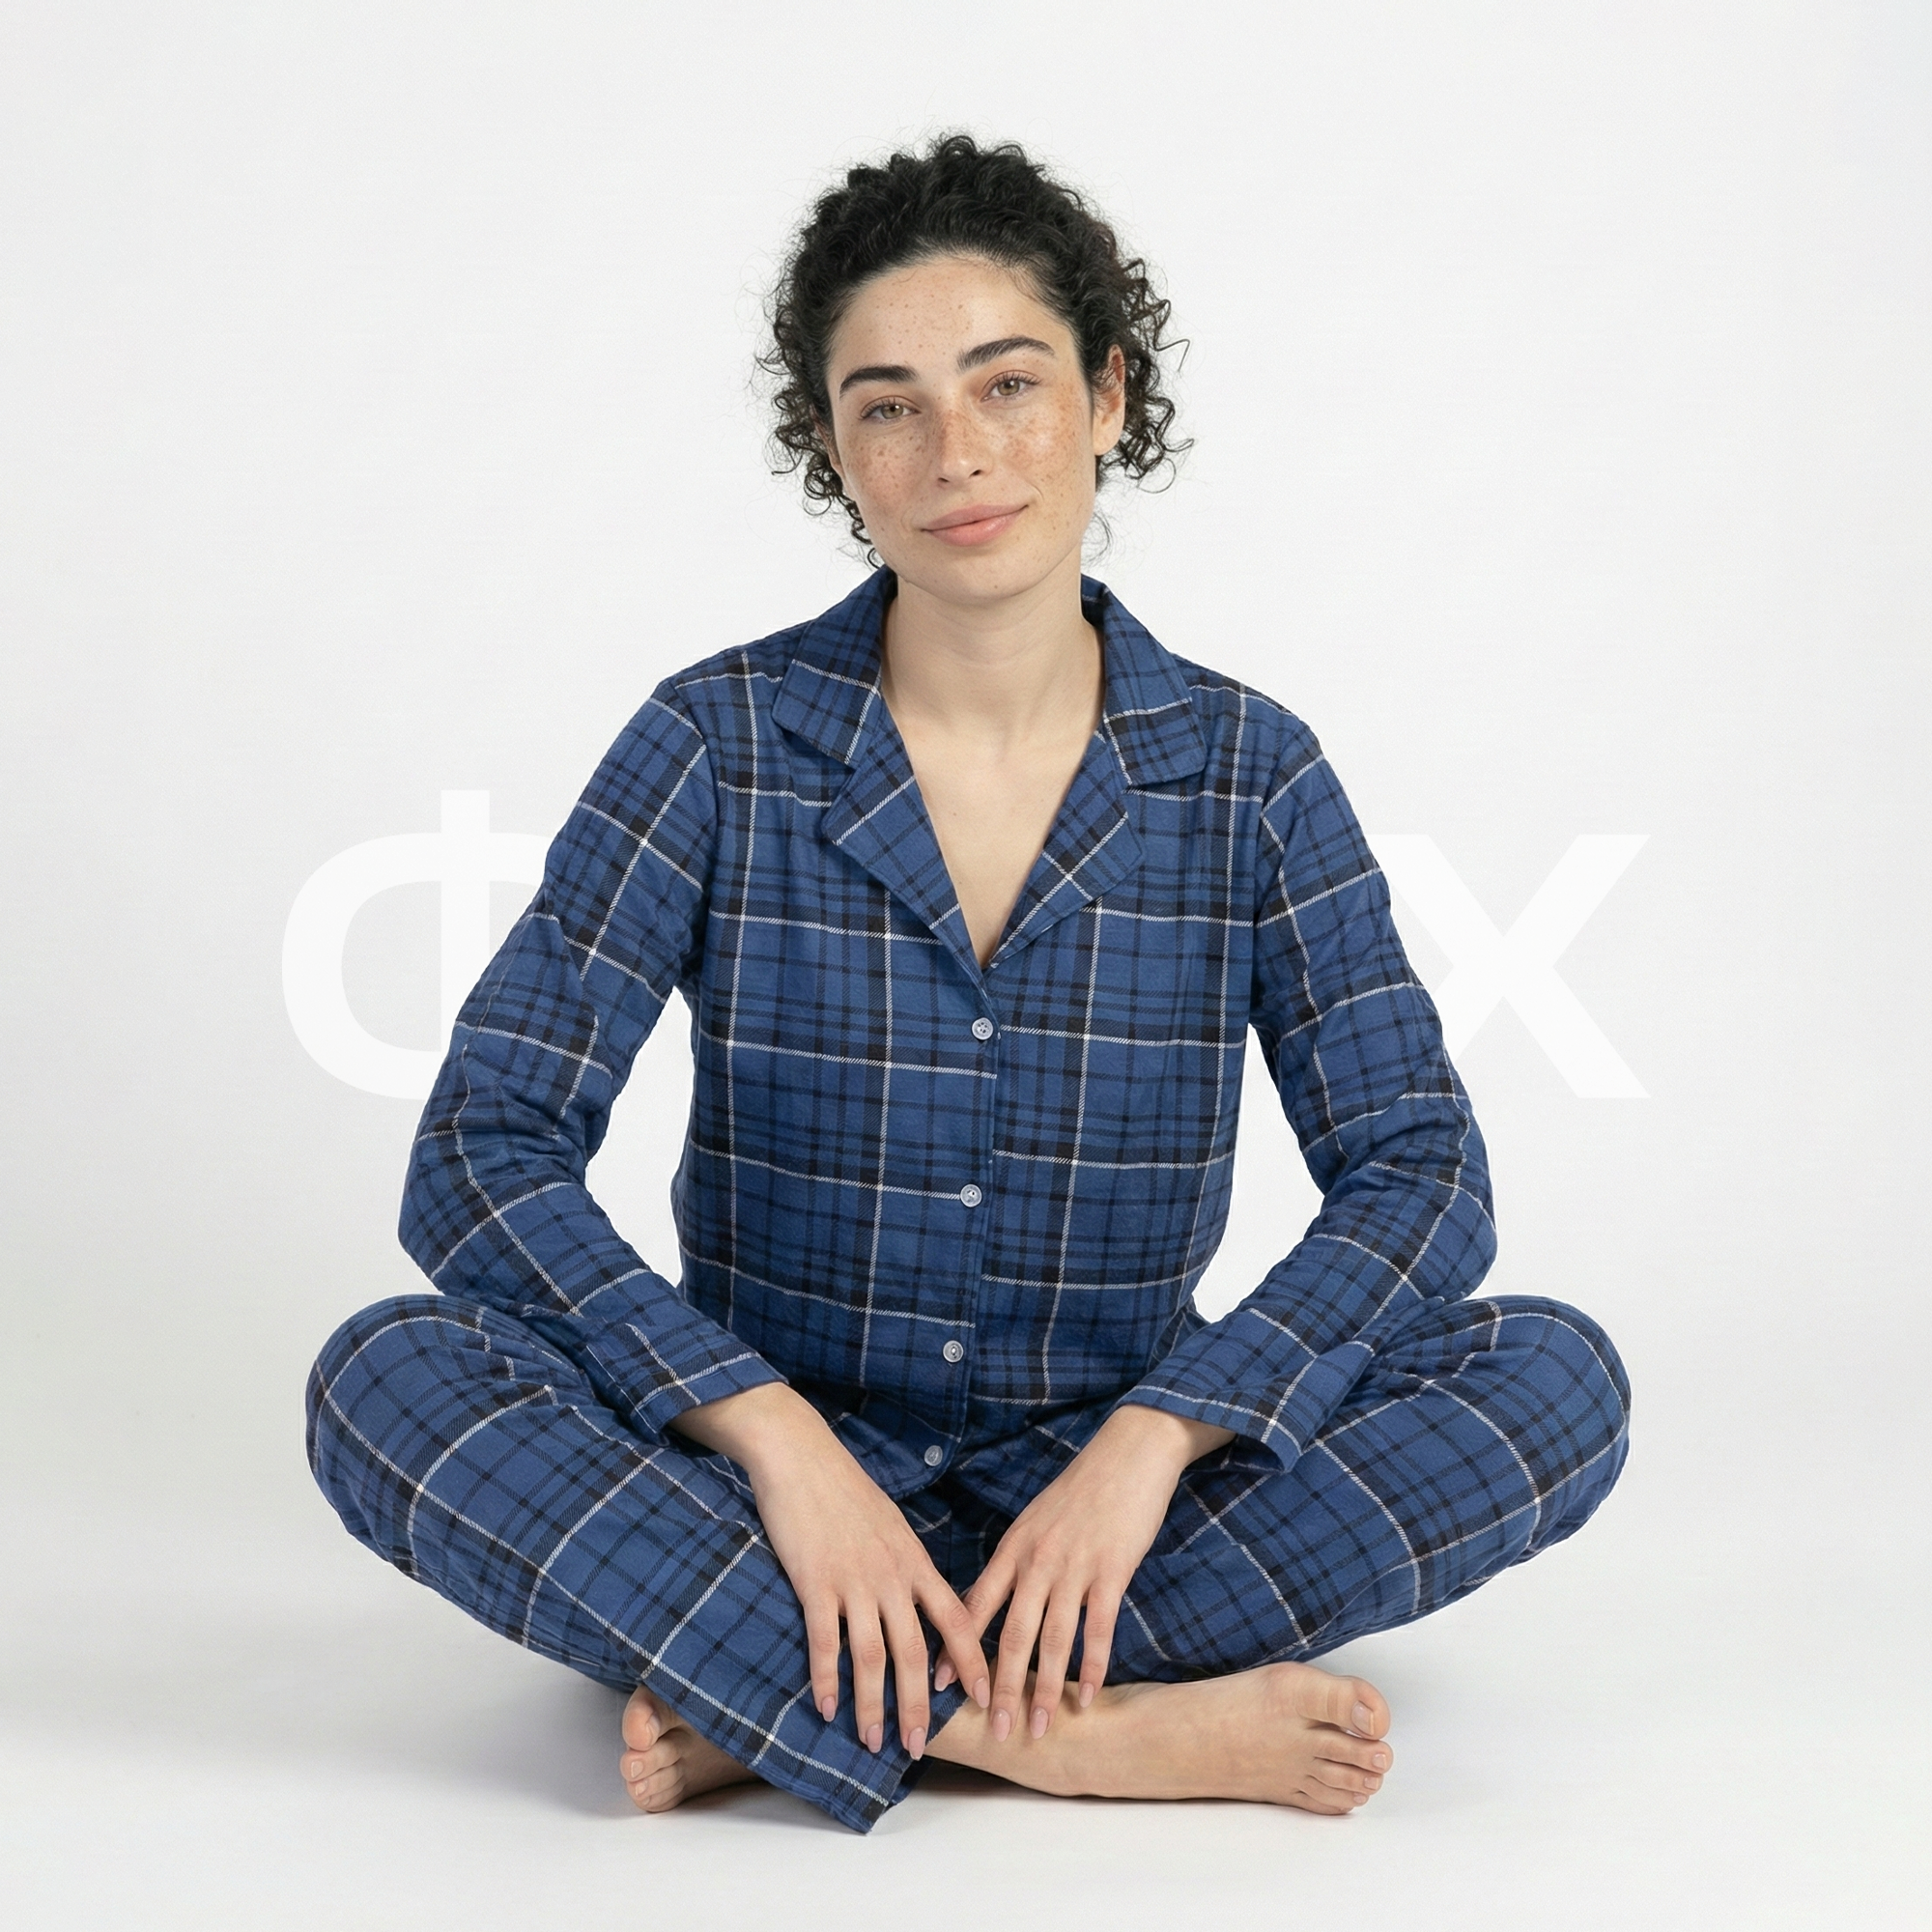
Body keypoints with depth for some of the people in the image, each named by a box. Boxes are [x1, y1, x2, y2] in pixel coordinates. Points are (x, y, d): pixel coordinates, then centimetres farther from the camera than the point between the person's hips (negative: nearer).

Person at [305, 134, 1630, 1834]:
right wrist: (778, 1443, -25)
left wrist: (1151, 1442, -24)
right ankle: (1081, 1737, -30)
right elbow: (482, 1154, -13)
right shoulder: (720, 743, -6)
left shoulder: (1248, 772, -2)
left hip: (1098, 1490, 2)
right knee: (388, 1378, -27)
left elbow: (1421, 1175, -8)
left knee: (1558, 1378, -21)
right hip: (774, 1471, -1)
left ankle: (787, 1701, -26)